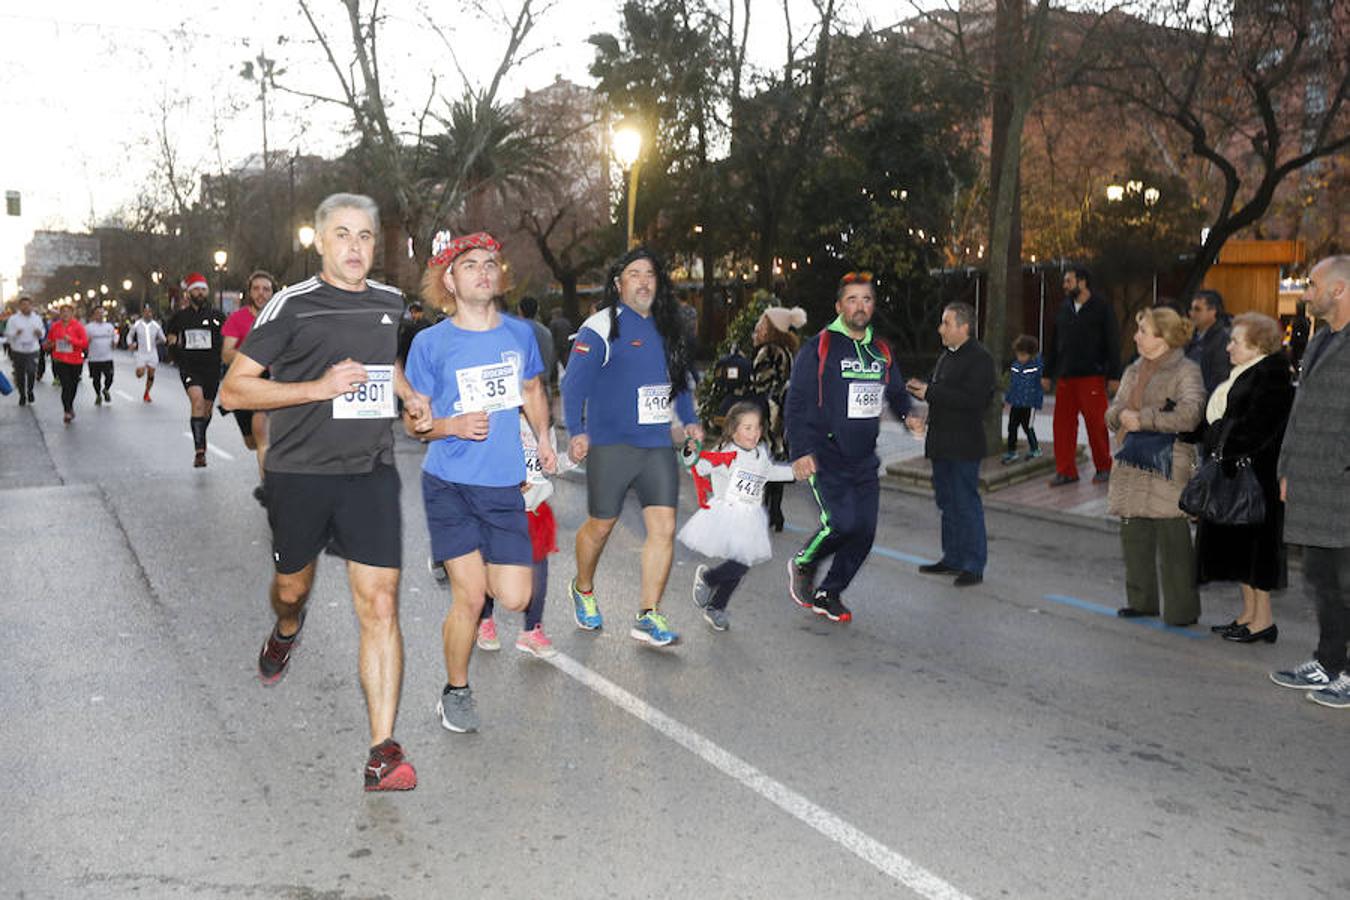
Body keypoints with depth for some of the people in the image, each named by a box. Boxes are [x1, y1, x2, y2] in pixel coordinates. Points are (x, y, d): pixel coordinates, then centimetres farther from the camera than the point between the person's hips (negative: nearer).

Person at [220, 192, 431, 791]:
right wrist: (319, 387, -18)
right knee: (293, 588, 20)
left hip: (370, 473, 2)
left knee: (380, 606, -8)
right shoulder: (293, 306, -6)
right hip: (299, 473, -1)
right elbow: (234, 389, -8)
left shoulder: (393, 303, 8)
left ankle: (384, 751, -6)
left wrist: (411, 397, 10)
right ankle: (287, 631, 59)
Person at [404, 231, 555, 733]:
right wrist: (453, 426, -19)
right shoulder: (430, 342, -4)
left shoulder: (520, 334, 5)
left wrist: (543, 437, 7)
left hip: (504, 484, 3)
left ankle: (476, 566, 33)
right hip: (449, 484, -3)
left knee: (514, 599, -3)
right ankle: (456, 693, 19)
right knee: (470, 598, -5)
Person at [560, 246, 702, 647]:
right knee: (600, 526, 8)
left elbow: (681, 378, 26)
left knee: (664, 527, -4)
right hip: (611, 445, -5)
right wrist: (577, 431, -24)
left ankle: (648, 616, 4)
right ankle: (583, 590, 36)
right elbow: (574, 382, -14)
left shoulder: (667, 328, 12)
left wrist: (689, 419, 17)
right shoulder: (601, 327, -7)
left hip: (658, 444, 5)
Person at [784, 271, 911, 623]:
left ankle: (828, 594, 20)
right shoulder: (818, 348, -5)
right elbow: (797, 402, -8)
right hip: (825, 458, -6)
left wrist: (909, 415, 1)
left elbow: (897, 393, 24)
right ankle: (803, 564, 11)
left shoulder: (882, 351, 13)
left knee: (864, 532, 2)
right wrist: (800, 451, -16)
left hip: (864, 459, 6)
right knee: (842, 522, -19)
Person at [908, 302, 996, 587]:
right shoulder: (946, 355, 15)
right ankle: (953, 558, 26)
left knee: (966, 504, -4)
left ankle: (974, 566, 4)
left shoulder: (980, 358, -13)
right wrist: (922, 389, 2)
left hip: (964, 445, -9)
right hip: (942, 444, 9)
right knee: (947, 502, 15)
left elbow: (974, 399, -23)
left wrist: (931, 392, -21)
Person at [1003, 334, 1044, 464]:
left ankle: (1035, 449, 24)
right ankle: (1011, 453, 14)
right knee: (1012, 427, 4)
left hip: (1029, 404, -5)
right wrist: (1009, 399, 16)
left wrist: (1038, 402, -9)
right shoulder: (1015, 365, 5)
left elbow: (1041, 383, -8)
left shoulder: (1037, 366, -11)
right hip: (1015, 403, 5)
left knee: (1028, 427, 2)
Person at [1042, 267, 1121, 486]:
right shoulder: (1063, 310, 14)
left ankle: (1103, 468, 14)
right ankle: (1065, 471, 8)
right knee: (1062, 424, 1)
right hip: (1065, 377, 5)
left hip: (1092, 377, -5)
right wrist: (1048, 373, 16)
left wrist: (1114, 376, -7)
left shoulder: (1102, 307, 0)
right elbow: (1053, 344, 19)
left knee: (1096, 424, -1)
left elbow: (1113, 343, -3)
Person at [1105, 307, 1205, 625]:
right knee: (1134, 535, 11)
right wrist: (1122, 415, -6)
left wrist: (1143, 418, -15)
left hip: (1167, 467, -7)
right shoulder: (1133, 371, 18)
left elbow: (1189, 415, -21)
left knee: (1173, 538, -5)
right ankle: (1140, 600, 24)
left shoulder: (1186, 372, -5)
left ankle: (1182, 609, 5)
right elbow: (1112, 413, 18)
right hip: (1132, 464, 7)